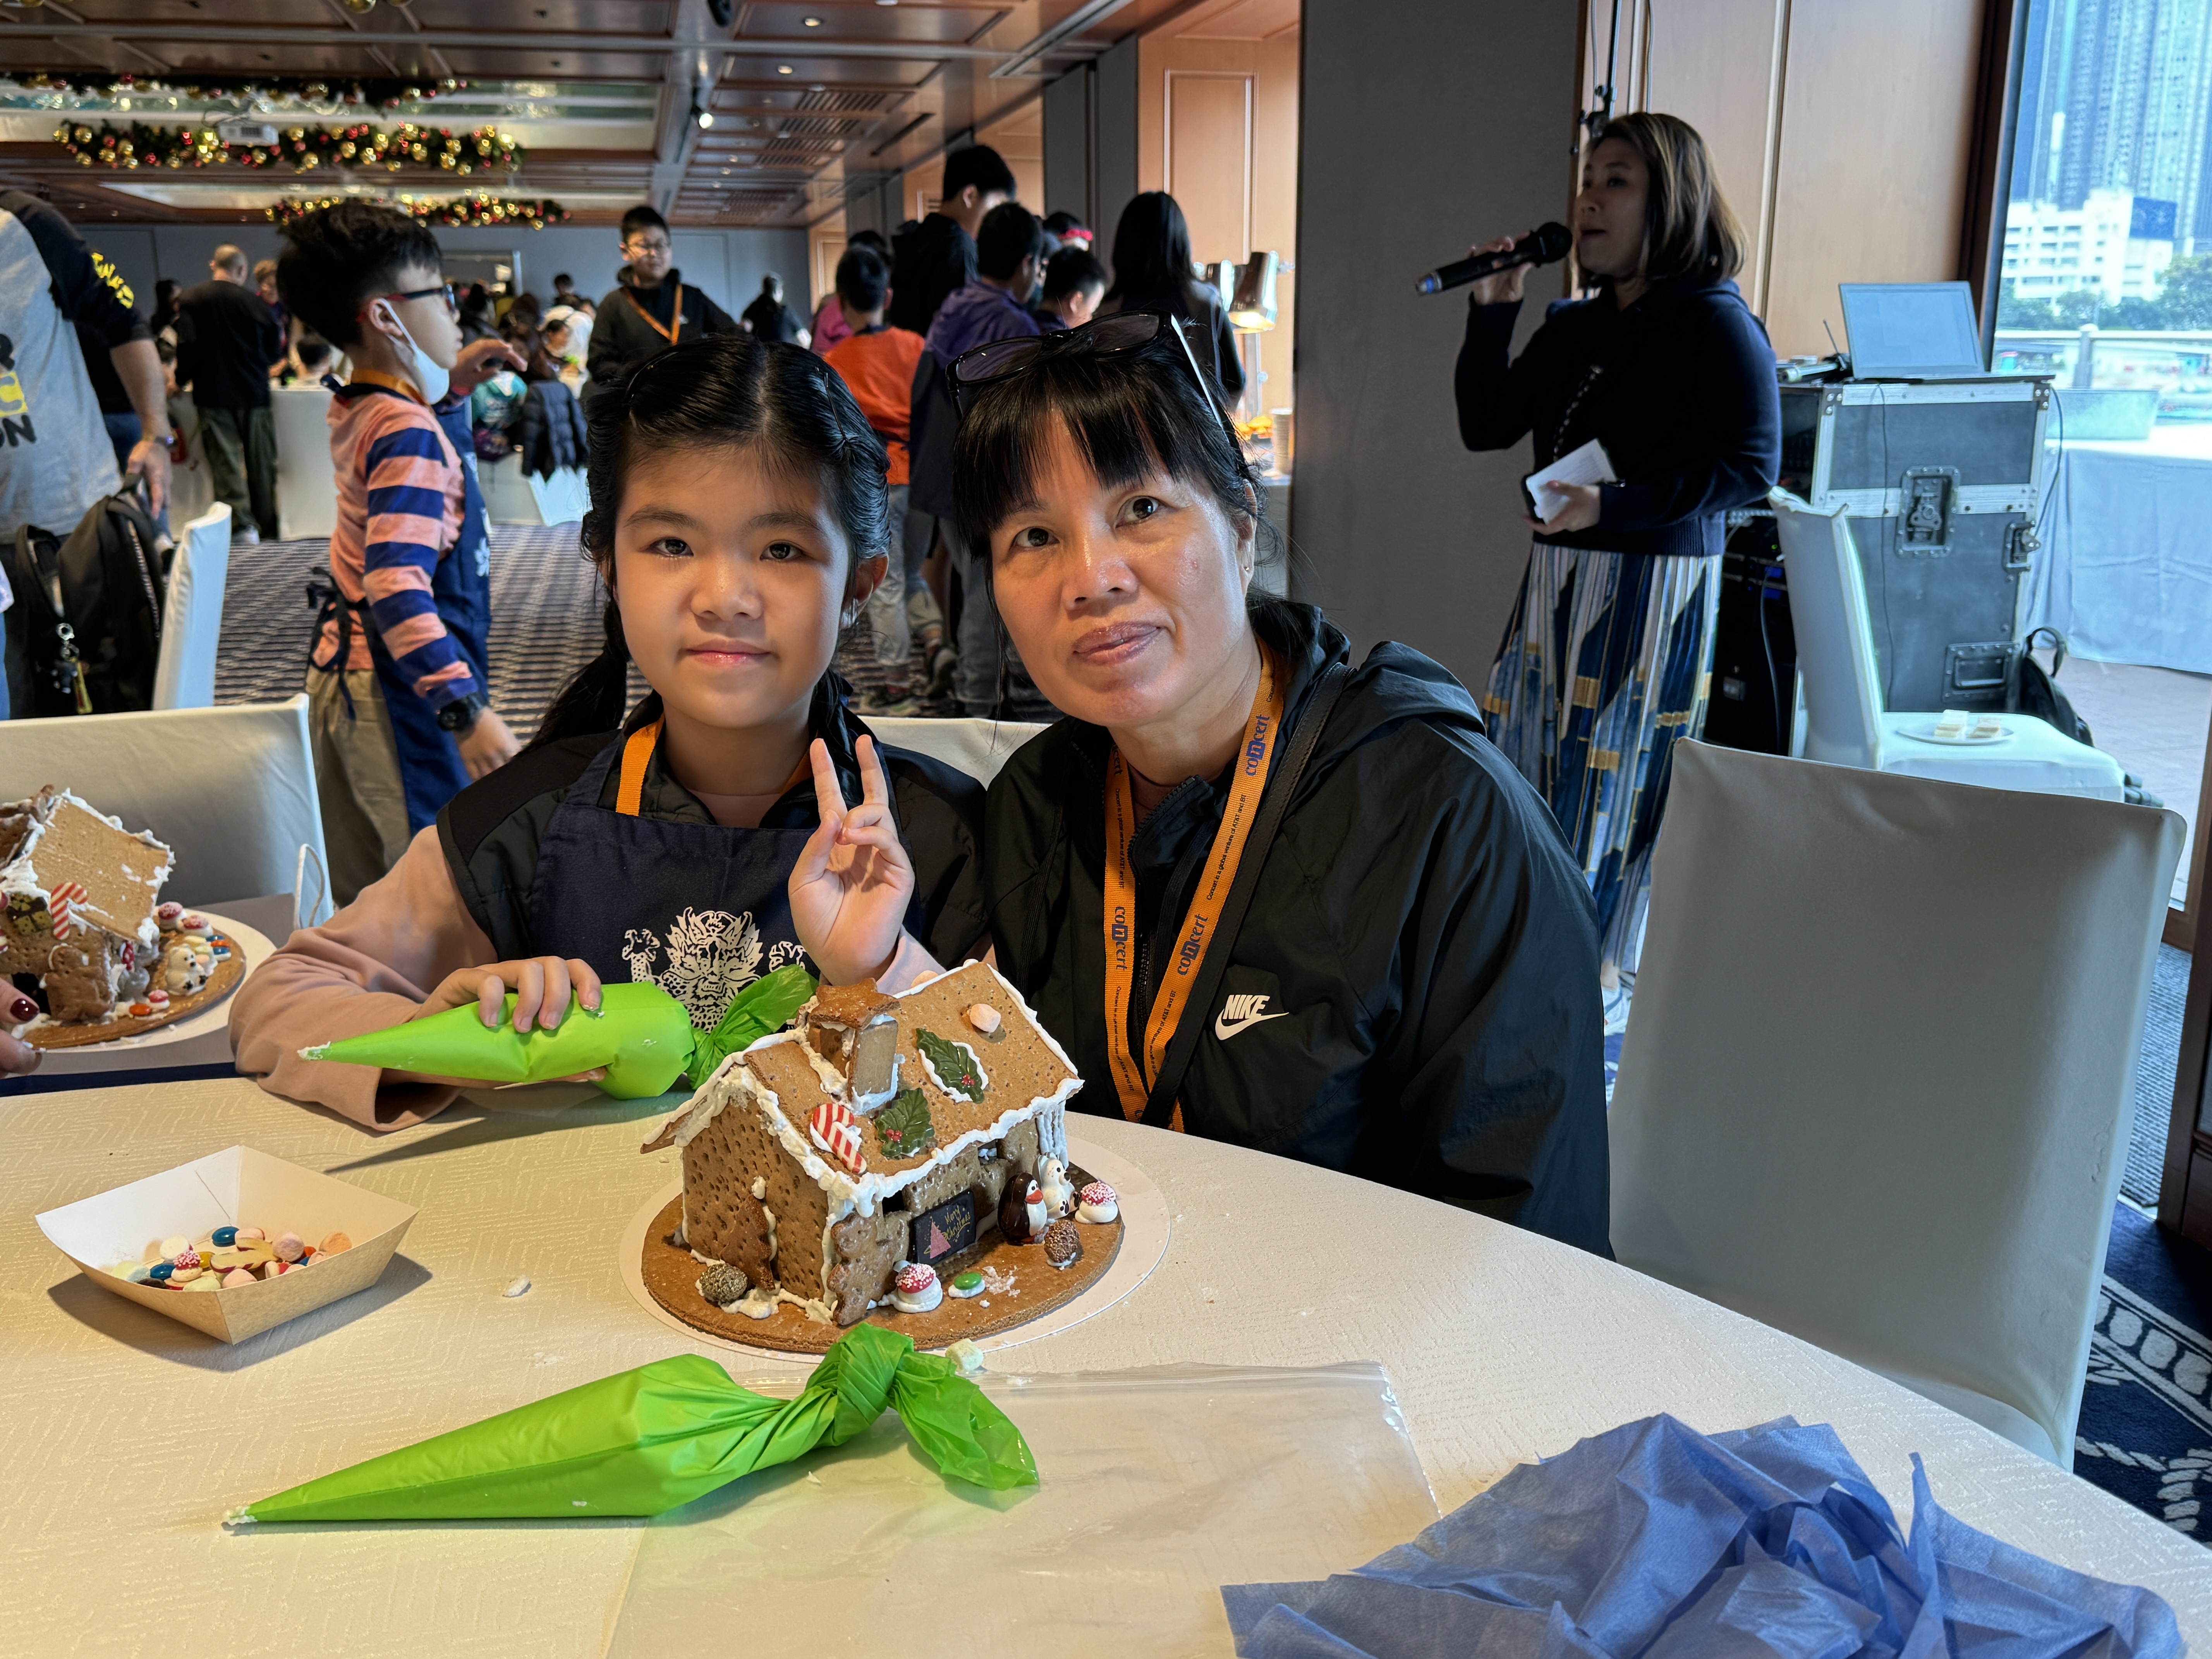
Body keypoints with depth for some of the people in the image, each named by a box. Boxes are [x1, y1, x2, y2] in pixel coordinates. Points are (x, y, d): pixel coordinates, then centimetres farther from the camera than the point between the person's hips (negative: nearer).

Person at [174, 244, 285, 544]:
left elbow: (188, 345, -9)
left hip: (214, 394, -1)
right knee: (261, 460, 10)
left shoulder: (190, 300, -4)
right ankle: (269, 524, 16)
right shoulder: (256, 302, -3)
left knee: (226, 460, 1)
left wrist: (182, 379, 5)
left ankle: (242, 524, -7)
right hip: (253, 392, 1)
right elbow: (274, 348, 3)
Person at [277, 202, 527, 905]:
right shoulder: (409, 433, -19)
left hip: (342, 671, 10)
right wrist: (467, 711, -37)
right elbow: (397, 586, -30)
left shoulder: (354, 411, 10)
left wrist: (452, 386, 19)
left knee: (363, 893, 18)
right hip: (401, 691, -10)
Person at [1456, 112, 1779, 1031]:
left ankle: (1597, 980, 14)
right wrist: (1491, 313, 0)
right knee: (1526, 759, 12)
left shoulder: (1714, 323, -10)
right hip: (1559, 576, 8)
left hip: (1654, 585, -8)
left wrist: (1614, 505, -24)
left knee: (1613, 779, 0)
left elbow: (1751, 465, -16)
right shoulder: (1574, 327, 12)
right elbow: (1486, 427, 11)